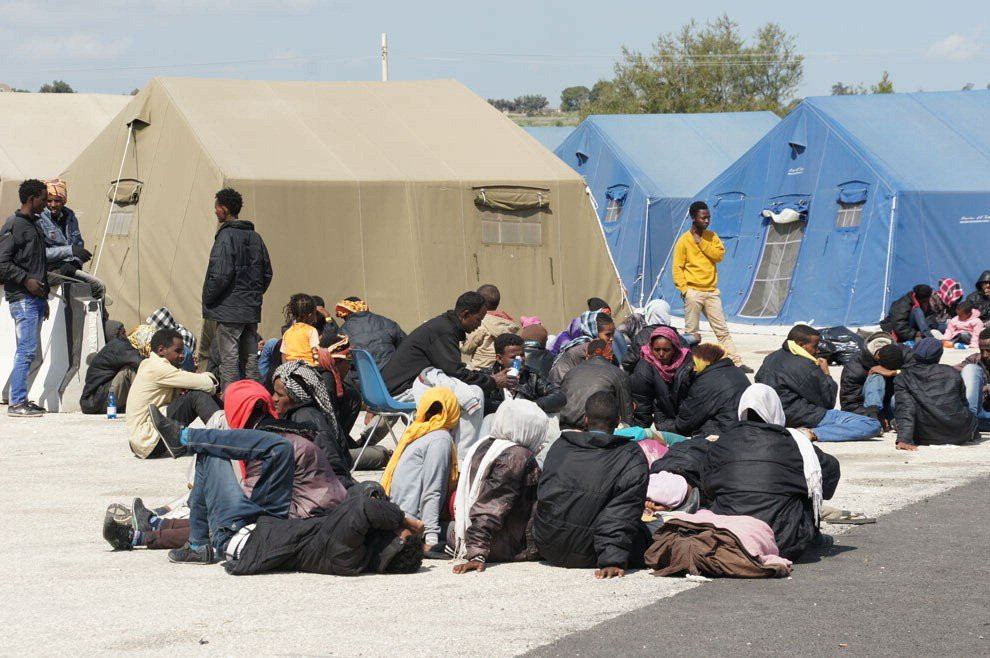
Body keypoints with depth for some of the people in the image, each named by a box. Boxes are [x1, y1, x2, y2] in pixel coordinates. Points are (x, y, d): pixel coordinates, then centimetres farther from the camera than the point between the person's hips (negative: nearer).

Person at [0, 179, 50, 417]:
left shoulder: (33, 226, 19)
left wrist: (44, 299, 22)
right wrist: (26, 280, -18)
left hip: (35, 298, 9)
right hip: (22, 299, -9)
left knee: (28, 351, 10)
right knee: (26, 350, -11)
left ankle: (20, 399, 14)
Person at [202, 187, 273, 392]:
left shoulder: (226, 237, -14)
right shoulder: (255, 237, 11)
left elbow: (221, 275, -20)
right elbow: (267, 273, 15)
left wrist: (208, 299, -7)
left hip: (229, 309, -8)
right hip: (252, 310, 8)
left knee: (229, 359, -5)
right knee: (250, 359, 12)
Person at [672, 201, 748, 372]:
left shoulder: (711, 236, 11)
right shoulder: (684, 241, -3)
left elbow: (719, 255, -5)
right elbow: (677, 268, -5)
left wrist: (701, 242, -9)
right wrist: (683, 289, -14)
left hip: (711, 291, 4)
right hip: (693, 292, -4)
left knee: (722, 330, 4)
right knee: (691, 332, -1)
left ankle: (737, 362, 1)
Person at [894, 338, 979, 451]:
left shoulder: (903, 378, -2)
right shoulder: (952, 373, 6)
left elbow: (905, 409, -14)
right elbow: (964, 402, 15)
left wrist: (904, 440, -23)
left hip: (926, 438, -3)